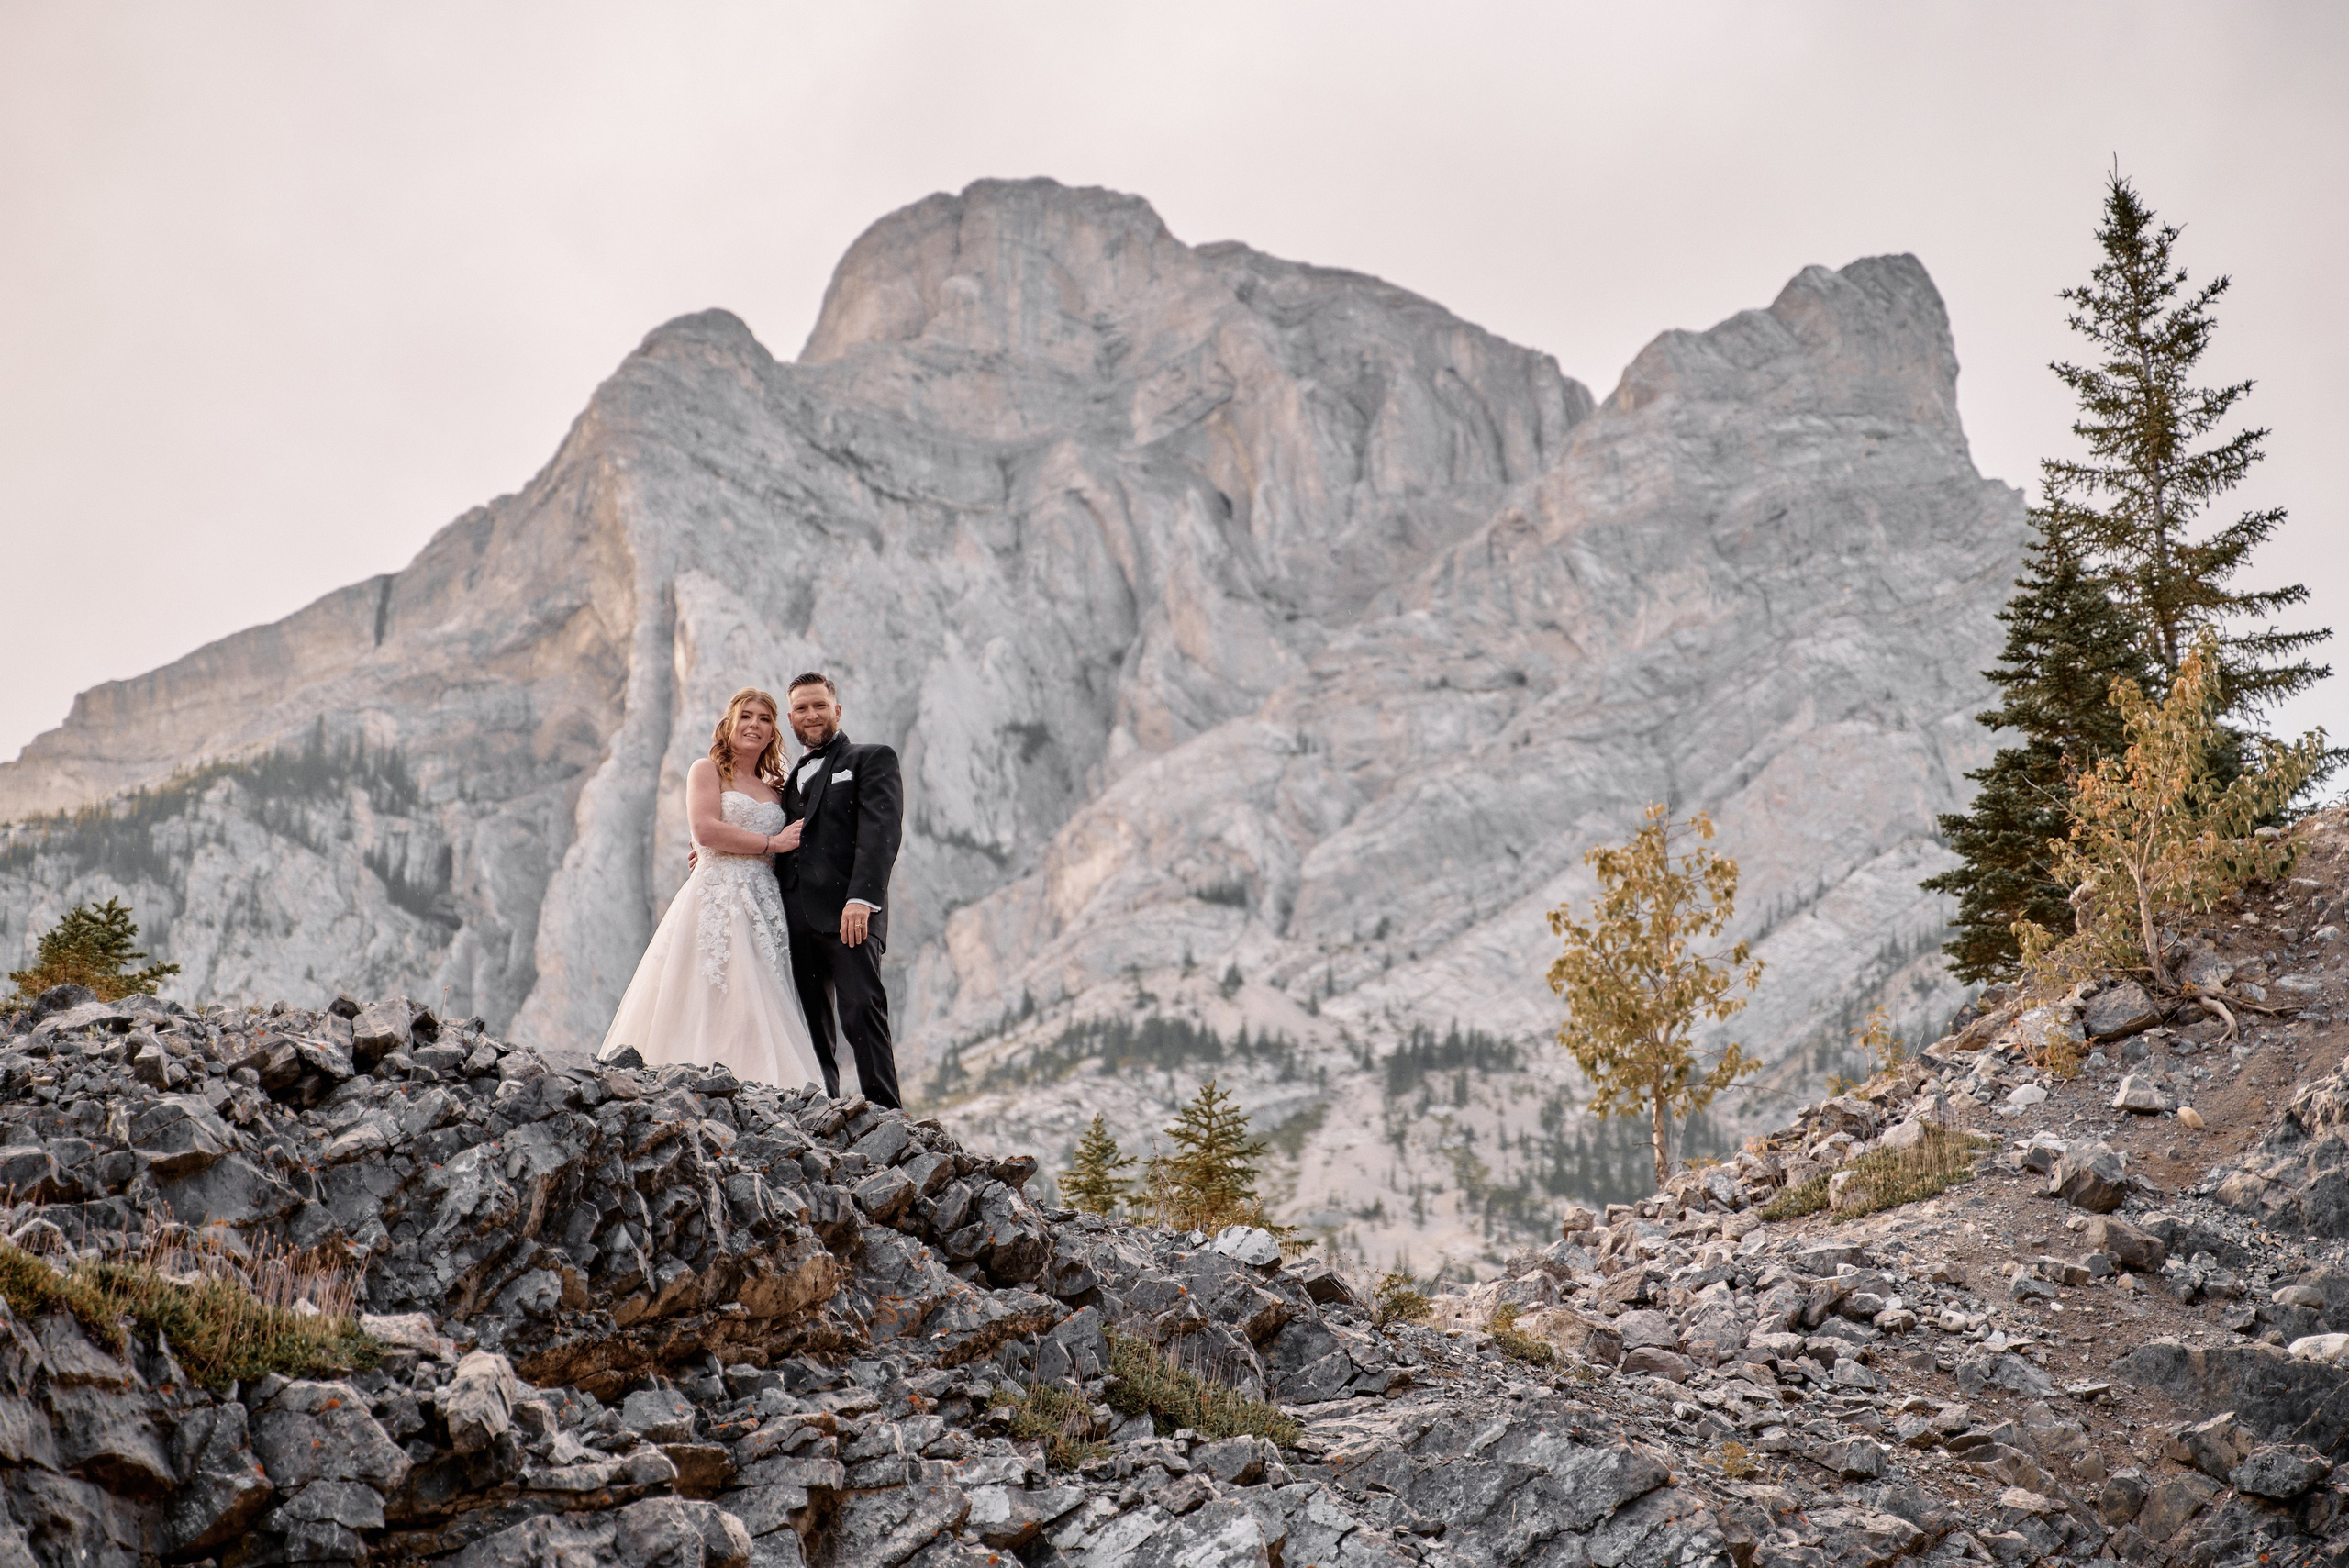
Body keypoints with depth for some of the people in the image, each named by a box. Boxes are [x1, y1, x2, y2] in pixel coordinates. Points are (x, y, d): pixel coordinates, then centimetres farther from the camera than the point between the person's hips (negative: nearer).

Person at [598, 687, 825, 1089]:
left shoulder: (775, 791, 22)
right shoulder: (707, 770, 7)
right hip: (715, 901, -5)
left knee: (757, 1008, -6)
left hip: (762, 907, 5)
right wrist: (772, 843, -4)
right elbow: (705, 830, -9)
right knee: (709, 1006, -15)